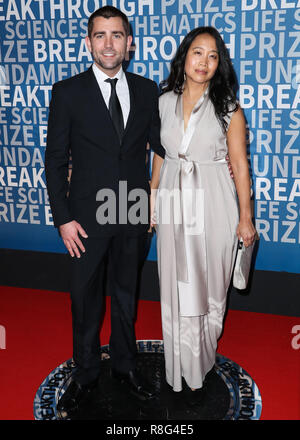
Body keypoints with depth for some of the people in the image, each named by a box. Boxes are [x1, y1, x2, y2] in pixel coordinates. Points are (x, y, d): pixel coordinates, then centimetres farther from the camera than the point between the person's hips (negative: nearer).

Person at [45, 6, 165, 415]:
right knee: (85, 298, 11)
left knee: (126, 292, 18)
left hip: (134, 213, 3)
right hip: (88, 216, -2)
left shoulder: (146, 90, 2)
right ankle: (85, 373, 34)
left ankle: (125, 363, 39)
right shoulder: (68, 92, -6)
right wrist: (63, 218, -10)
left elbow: (159, 142, 12)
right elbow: (55, 159, -5)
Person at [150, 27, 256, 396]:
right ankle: (182, 369, 29)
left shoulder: (228, 108, -4)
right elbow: (159, 156, 11)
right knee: (176, 289, 9)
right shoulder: (164, 102, 5)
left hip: (213, 204, -2)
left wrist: (245, 218, -6)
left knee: (208, 286, 8)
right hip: (173, 203, 3)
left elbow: (239, 165, -4)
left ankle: (200, 364, 31)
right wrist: (152, 203, 10)